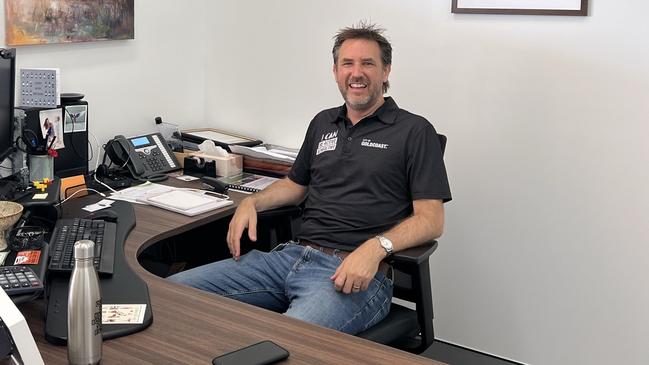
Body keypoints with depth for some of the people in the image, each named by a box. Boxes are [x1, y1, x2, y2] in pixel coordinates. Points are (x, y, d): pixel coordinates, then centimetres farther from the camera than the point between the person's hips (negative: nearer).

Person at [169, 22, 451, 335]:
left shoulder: (414, 131, 1)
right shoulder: (323, 123, 21)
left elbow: (431, 219, -5)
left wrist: (376, 246, -22)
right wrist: (251, 202, 12)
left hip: (355, 273, -6)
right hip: (294, 255, 7)